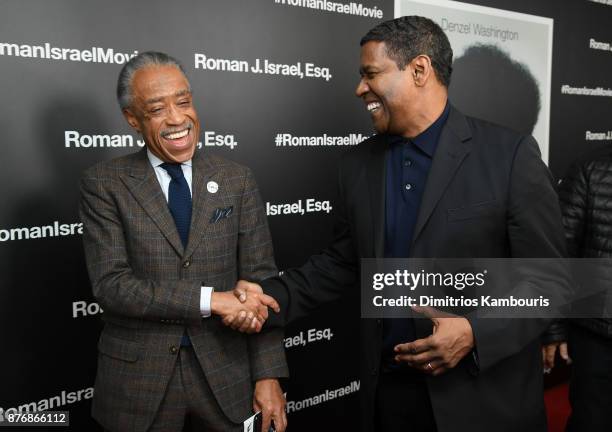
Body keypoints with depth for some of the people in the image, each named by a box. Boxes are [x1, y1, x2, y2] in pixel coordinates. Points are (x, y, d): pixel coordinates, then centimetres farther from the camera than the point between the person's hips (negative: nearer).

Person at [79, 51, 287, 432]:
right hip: (139, 379, -1)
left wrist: (268, 375, -7)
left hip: (226, 372, 2)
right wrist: (211, 299, -21)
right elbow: (110, 284, -14)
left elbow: (260, 281, -3)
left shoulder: (237, 180, -1)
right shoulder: (104, 184, -5)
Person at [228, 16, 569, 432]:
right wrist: (270, 295, -4)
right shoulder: (358, 164, 3)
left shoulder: (510, 153, -11)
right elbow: (342, 262, 9)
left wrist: (475, 334, -22)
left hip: (484, 397, -4)